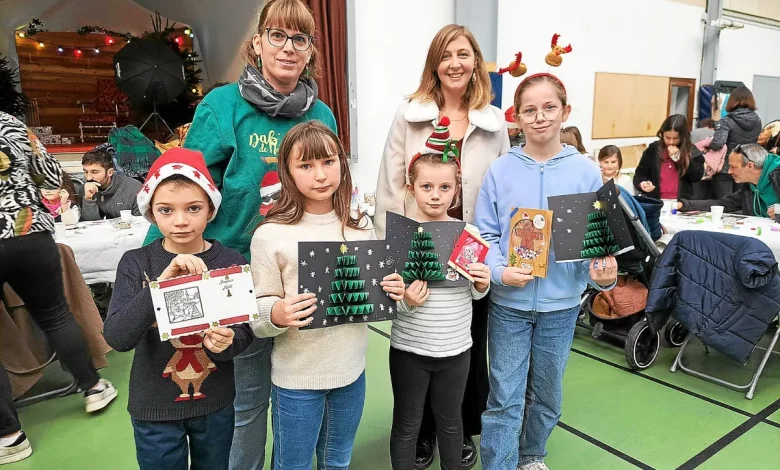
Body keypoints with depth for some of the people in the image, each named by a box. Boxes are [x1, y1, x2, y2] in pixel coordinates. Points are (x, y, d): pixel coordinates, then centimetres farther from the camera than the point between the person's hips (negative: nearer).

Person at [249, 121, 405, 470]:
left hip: (352, 370, 4)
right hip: (297, 377, -4)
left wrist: (391, 292, -10)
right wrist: (276, 314, -33)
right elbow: (259, 309, -12)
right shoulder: (271, 234, -14)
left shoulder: (361, 228, 0)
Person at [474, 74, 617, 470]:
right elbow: (484, 234, -4)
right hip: (508, 302, -2)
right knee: (505, 398, 4)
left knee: (547, 392, 20)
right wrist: (499, 271, -21)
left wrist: (602, 272, -18)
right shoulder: (500, 170, -6)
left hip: (561, 302, 2)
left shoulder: (585, 171, -3)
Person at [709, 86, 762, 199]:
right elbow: (756, 143, 14)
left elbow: (717, 144, -29)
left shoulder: (727, 121, -15)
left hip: (725, 171, -5)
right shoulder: (757, 121, 3)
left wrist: (708, 145, -8)